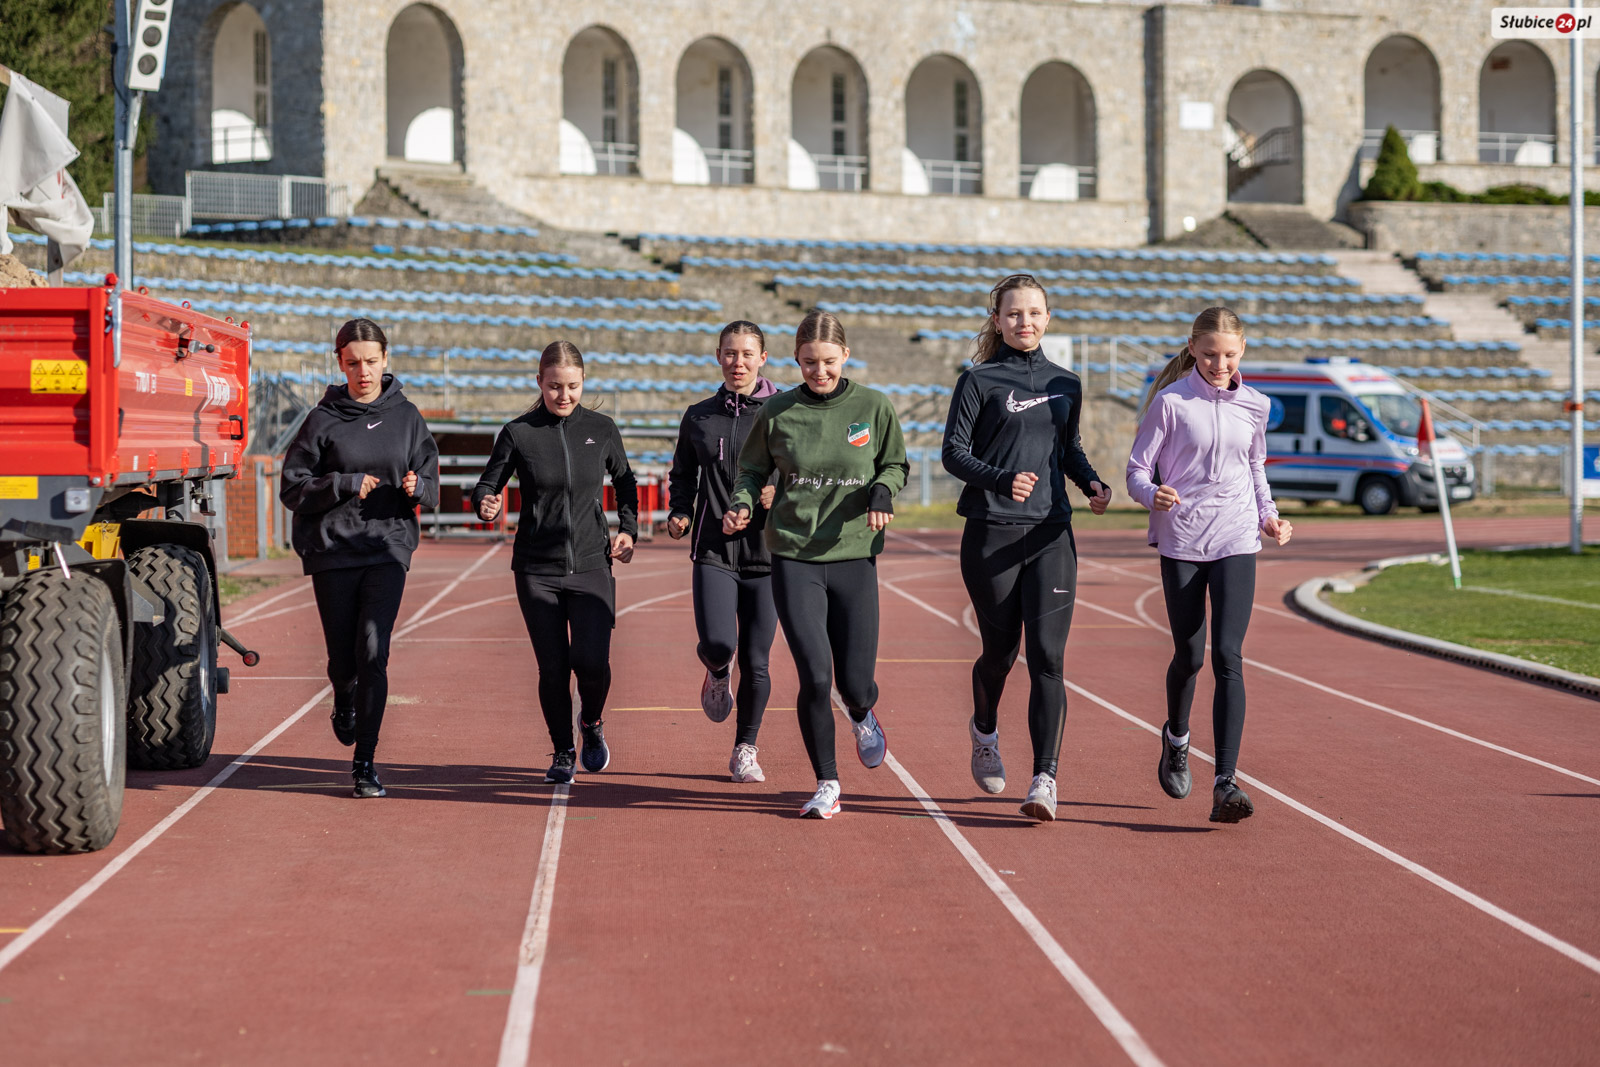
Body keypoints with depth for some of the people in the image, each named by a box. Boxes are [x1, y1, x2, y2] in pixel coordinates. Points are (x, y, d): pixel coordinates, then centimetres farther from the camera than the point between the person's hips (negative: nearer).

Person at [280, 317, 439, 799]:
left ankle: (365, 763, -7)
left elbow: (431, 489, 10)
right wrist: (346, 484, -13)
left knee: (373, 651, -13)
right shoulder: (323, 420, 1)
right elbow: (292, 489, -1)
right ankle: (345, 700, 44)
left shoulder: (407, 417, 7)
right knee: (343, 657, 6)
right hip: (332, 550, 0)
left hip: (389, 547, 0)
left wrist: (416, 487, -12)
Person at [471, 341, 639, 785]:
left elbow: (626, 483, 20)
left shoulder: (601, 429, 4)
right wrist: (486, 504, -20)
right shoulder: (518, 433, -1)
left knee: (591, 661, -13)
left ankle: (592, 724, 20)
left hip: (591, 566, 0)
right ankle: (563, 752, 21)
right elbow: (486, 485, 3)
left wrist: (628, 530, 8)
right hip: (537, 570, 0)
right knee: (553, 669, -2)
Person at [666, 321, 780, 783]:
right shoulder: (699, 417, 9)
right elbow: (683, 475, 20)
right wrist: (679, 512, 1)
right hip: (713, 550, 1)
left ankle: (745, 750, 21)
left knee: (755, 661, 0)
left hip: (766, 552, -1)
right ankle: (718, 675, 22)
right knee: (717, 642, -17)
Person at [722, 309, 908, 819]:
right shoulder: (777, 413, 1)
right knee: (815, 676, -12)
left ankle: (862, 714, 40)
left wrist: (883, 490, -9)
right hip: (794, 556, 0)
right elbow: (752, 470, 13)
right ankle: (827, 786, 7)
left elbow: (895, 465, 13)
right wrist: (741, 504, -7)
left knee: (855, 682, 0)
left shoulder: (874, 407, 1)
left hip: (855, 554, 1)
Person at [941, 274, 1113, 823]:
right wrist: (1002, 479, -22)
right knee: (1000, 651, 8)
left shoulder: (1066, 385, 13)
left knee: (1047, 656, -9)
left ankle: (1045, 779, -11)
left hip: (1051, 535, 2)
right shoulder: (979, 381, 0)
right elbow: (954, 453, -5)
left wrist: (1092, 483, 6)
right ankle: (984, 731, 41)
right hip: (992, 534, -2)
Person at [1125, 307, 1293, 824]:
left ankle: (1225, 784, -15)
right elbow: (1138, 471, -2)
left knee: (1228, 658, -11)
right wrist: (1154, 495, -24)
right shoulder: (1170, 402, -3)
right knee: (1189, 655, 6)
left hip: (1236, 542, 1)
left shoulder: (1254, 406, 8)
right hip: (1181, 540, -1)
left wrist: (1269, 516, 8)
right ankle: (1176, 738, 39)